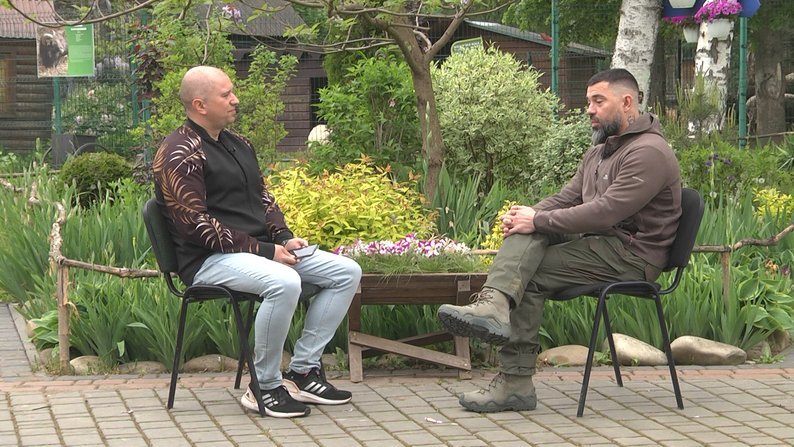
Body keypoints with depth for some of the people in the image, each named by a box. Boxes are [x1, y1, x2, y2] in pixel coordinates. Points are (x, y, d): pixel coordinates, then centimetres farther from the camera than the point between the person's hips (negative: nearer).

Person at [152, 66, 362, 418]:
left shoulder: (238, 144, 19)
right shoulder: (179, 154, -11)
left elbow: (263, 198, 24)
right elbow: (195, 224, -19)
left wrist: (284, 239, 3)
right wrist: (263, 251, -19)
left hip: (260, 248, 10)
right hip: (209, 259, -10)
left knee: (347, 272, 0)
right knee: (284, 282, -37)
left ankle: (302, 371, -1)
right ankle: (265, 387, -21)